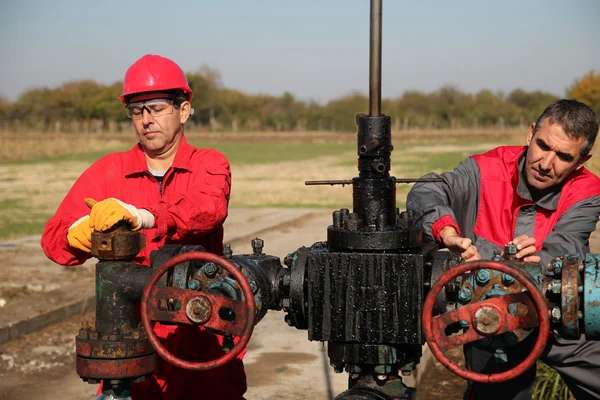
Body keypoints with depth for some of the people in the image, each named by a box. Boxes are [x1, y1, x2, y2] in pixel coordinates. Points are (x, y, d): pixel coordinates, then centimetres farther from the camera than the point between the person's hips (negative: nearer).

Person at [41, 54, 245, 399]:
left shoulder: (210, 165, 1)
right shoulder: (108, 172, 5)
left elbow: (209, 208, -22)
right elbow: (54, 238, -4)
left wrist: (141, 217, -38)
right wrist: (80, 233, -27)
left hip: (201, 333, -1)